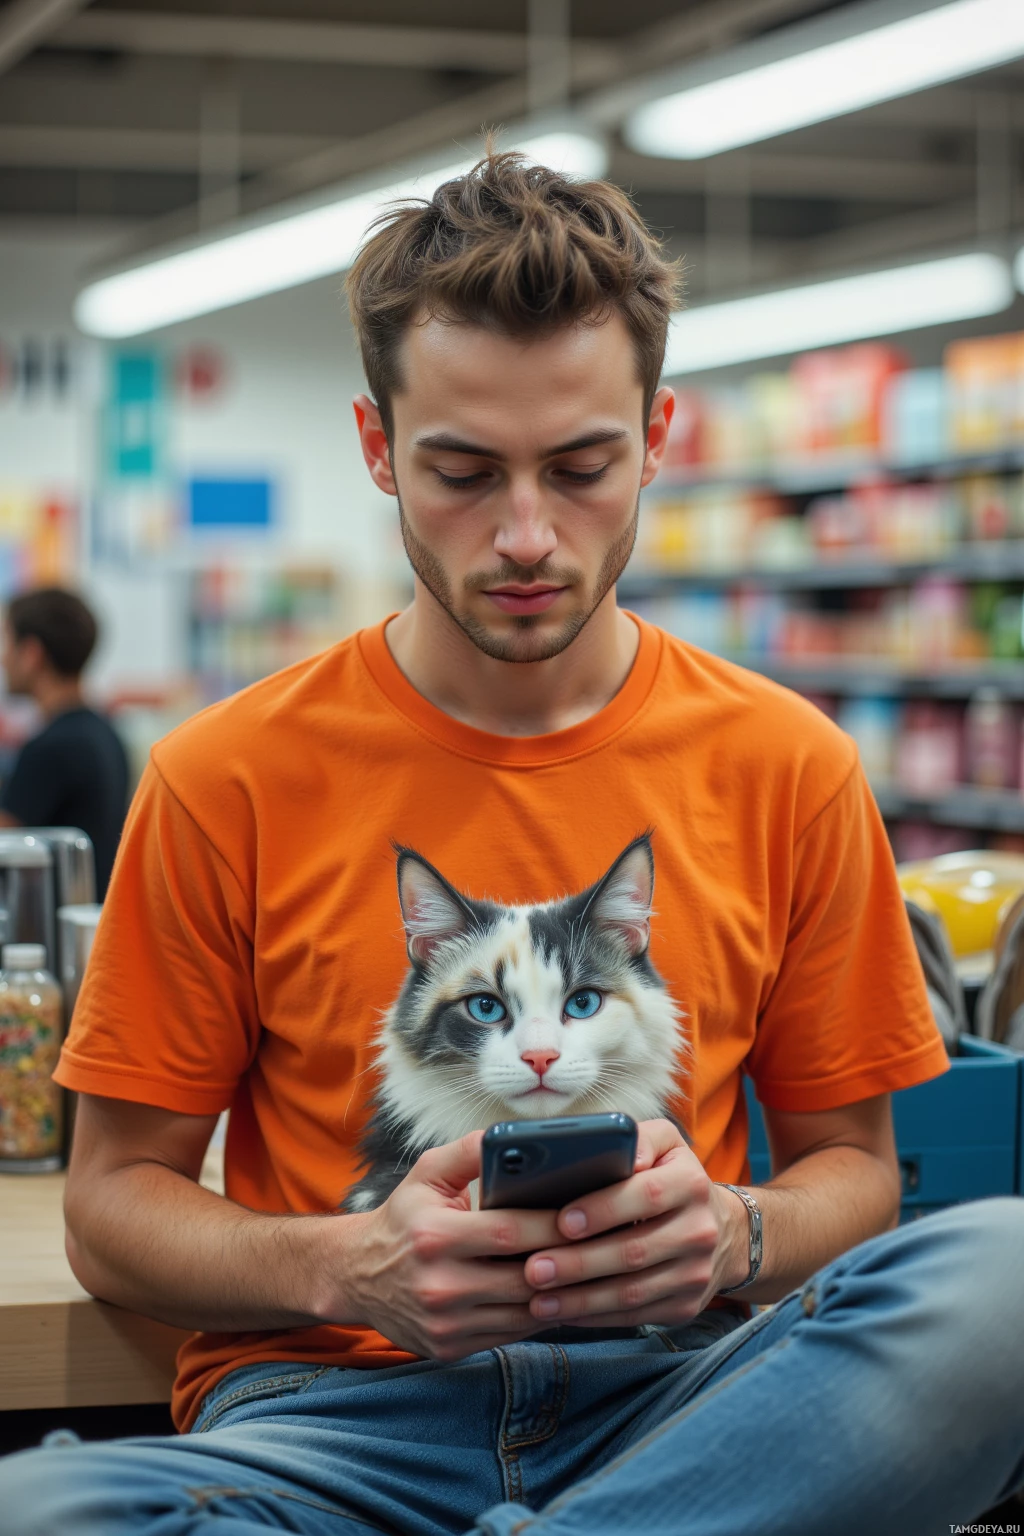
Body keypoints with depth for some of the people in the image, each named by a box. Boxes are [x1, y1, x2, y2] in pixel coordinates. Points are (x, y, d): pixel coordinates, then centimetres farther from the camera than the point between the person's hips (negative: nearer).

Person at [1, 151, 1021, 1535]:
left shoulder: (785, 765, 6)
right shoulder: (226, 780, 1)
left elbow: (850, 1162, 13)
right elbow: (115, 1202, 5)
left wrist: (734, 1235, -12)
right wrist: (346, 1266, -16)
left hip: (677, 1389, 2)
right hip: (333, 1400, -1)